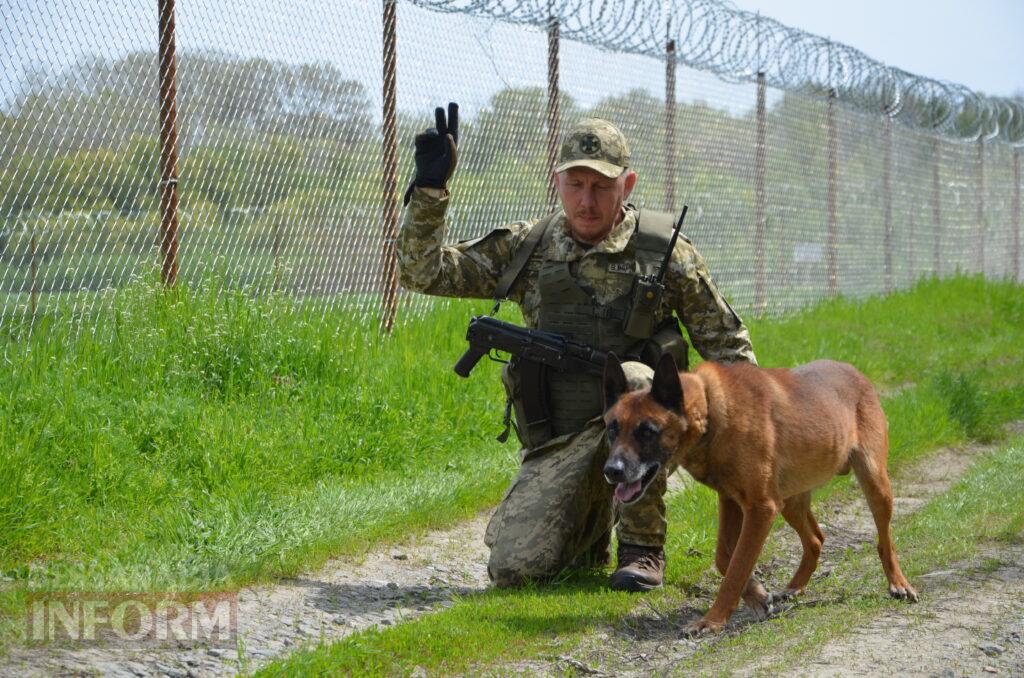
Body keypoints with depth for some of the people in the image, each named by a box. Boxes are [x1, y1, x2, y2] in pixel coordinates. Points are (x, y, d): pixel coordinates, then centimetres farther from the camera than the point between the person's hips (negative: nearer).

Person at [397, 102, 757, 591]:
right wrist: (430, 189, -7)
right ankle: (591, 522, 20)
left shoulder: (662, 249, 0)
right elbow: (423, 272, 4)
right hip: (559, 443, 2)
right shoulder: (526, 248, 5)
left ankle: (643, 547, -17)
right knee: (513, 568, -17)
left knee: (631, 380, -36)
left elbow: (726, 342, 7)